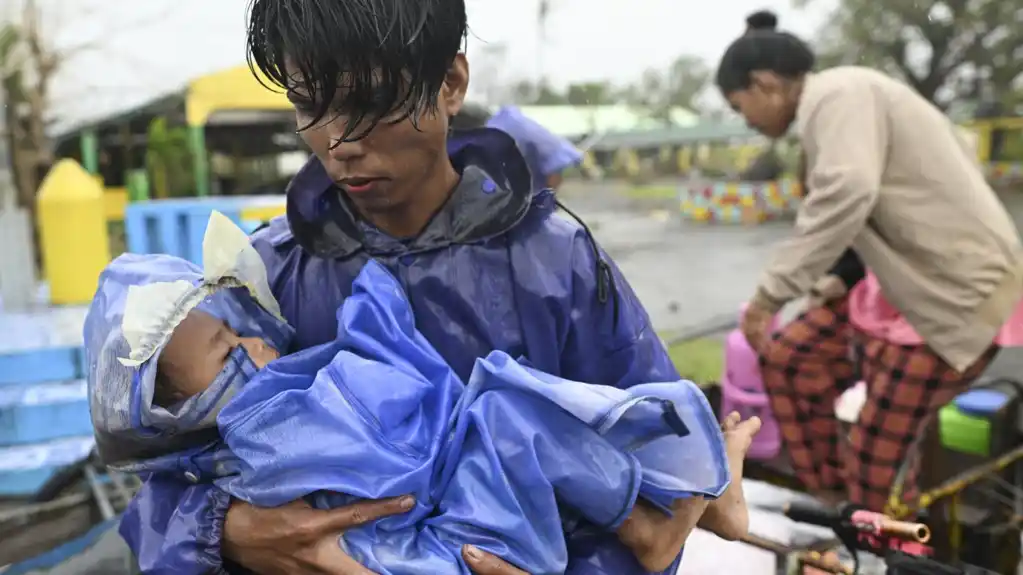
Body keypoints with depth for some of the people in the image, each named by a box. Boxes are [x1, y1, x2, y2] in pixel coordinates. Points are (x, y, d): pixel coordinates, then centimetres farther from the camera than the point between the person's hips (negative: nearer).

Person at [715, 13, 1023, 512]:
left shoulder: (838, 94, -15)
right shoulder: (834, 102, 15)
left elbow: (848, 193, -33)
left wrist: (771, 292, -31)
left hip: (958, 289, -10)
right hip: (911, 278, 10)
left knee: (877, 453, -4)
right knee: (787, 356, 11)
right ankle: (826, 498, 22)